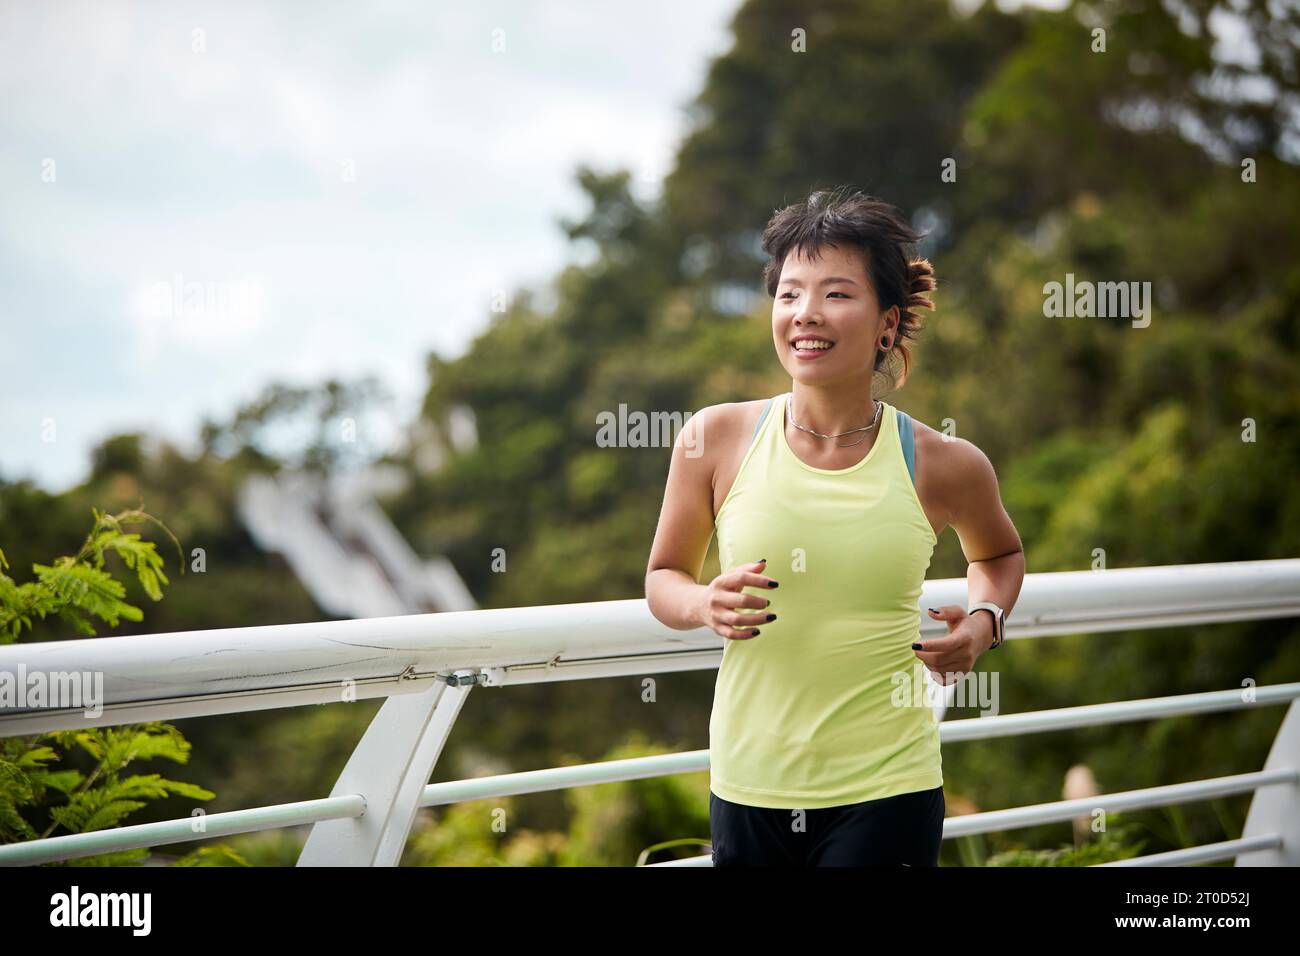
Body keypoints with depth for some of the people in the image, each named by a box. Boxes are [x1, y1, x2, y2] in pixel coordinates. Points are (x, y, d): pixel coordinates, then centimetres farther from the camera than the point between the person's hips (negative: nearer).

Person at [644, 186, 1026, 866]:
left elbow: (998, 553, 19)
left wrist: (983, 621, -1)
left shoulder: (942, 466, -3)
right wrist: (706, 605, -12)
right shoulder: (717, 439, -4)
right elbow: (663, 577, 10)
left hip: (885, 792, -1)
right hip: (747, 785, 1)